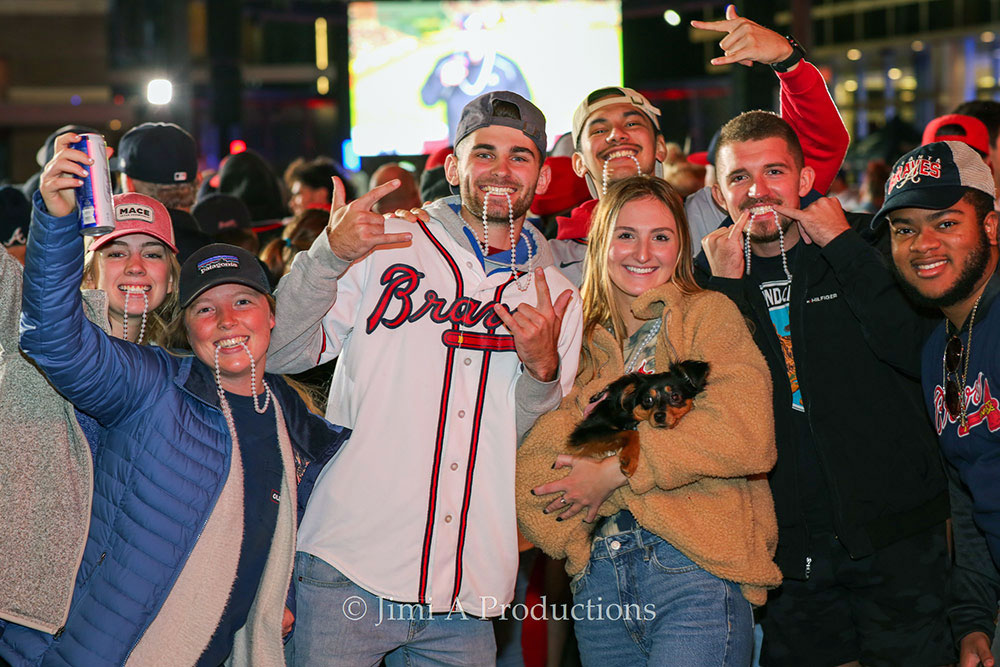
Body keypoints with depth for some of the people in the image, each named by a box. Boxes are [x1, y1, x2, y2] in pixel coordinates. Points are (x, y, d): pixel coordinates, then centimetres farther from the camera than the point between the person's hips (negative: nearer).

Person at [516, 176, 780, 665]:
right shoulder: (581, 337, 18)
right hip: (599, 579, 5)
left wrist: (617, 469, -9)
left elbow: (745, 436, -11)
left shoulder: (709, 314, 5)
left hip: (696, 573, -4)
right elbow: (530, 469, 11)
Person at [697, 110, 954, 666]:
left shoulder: (865, 245, 1)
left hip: (895, 537, -2)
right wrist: (725, 286, -11)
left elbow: (916, 353, -15)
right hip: (787, 549, 2)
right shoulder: (707, 277, 5)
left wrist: (843, 246, -13)